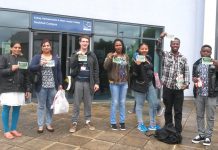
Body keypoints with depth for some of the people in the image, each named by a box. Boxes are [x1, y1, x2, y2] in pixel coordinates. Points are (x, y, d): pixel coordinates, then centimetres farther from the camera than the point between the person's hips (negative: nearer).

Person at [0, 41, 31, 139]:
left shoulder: (23, 60, 11)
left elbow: (27, 76, 10)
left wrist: (28, 89, 6)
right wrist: (11, 69, -16)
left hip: (20, 88, 4)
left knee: (17, 109, 7)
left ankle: (13, 129, 21)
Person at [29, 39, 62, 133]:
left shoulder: (55, 58, 9)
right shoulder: (37, 57, 3)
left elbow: (59, 71, 9)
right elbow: (31, 68, -7)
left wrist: (60, 84, 5)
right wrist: (40, 65, -23)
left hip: (53, 86, 2)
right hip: (41, 86, -2)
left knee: (50, 106, 9)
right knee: (41, 106, 4)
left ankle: (48, 124, 20)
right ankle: (40, 125, 13)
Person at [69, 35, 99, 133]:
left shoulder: (92, 55, 7)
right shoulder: (75, 54, 8)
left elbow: (96, 70, 4)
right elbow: (72, 66, -8)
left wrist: (96, 82, -2)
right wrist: (77, 56, -17)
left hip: (88, 82, 1)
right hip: (78, 81, 0)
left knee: (88, 103, 8)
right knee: (76, 103, 3)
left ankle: (88, 121, 20)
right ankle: (74, 122, 11)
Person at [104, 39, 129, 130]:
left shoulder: (126, 56, 10)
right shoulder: (110, 55, -1)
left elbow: (128, 69, 16)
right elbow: (105, 67, -13)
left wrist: (128, 80, 14)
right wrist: (111, 57, -23)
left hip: (124, 83, 4)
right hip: (114, 83, -3)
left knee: (122, 103, 10)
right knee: (115, 102, 0)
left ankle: (122, 121, 21)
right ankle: (113, 122, 13)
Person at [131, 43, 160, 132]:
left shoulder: (149, 58, 10)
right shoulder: (137, 59, -12)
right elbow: (135, 73, -18)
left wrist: (152, 81, 23)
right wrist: (137, 65, -34)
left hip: (149, 84, 8)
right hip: (139, 84, -7)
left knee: (154, 103, 9)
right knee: (140, 104, 3)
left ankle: (152, 124, 22)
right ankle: (140, 124, 17)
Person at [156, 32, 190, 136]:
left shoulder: (183, 58, 9)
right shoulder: (165, 55, 5)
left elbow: (186, 72, 5)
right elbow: (158, 49, -12)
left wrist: (186, 83, -8)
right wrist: (161, 37, -24)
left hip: (179, 88, 1)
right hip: (167, 87, -1)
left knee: (178, 111, 5)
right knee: (168, 110, 11)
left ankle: (178, 131, 15)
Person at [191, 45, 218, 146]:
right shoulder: (196, 64, 8)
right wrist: (194, 79, -6)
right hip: (198, 93, 3)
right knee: (199, 116, 11)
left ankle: (208, 136, 17)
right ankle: (201, 135, 24)